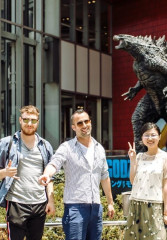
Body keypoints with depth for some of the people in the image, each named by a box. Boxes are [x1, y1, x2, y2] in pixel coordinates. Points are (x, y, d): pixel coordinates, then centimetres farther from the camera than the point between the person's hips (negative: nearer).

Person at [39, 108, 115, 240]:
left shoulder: (99, 148, 12)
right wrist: (46, 175, -44)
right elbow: (54, 164, -21)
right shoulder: (67, 147, -4)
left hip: (96, 206, 5)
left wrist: (110, 202, 22)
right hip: (75, 206, -5)